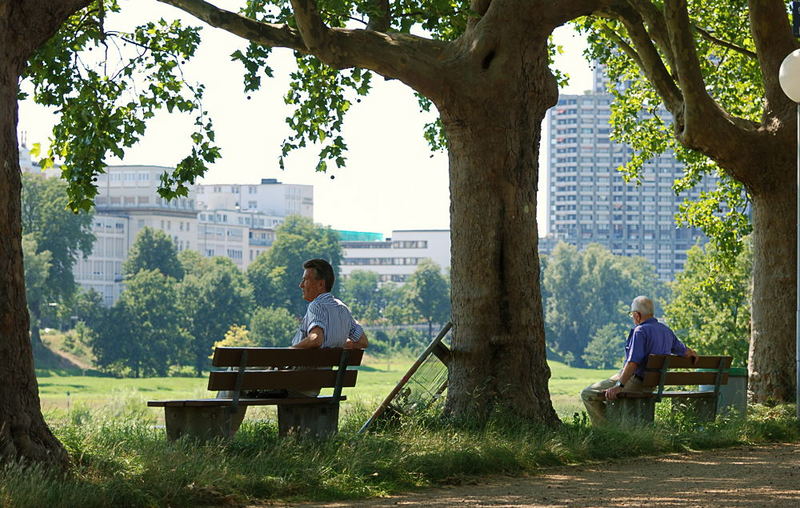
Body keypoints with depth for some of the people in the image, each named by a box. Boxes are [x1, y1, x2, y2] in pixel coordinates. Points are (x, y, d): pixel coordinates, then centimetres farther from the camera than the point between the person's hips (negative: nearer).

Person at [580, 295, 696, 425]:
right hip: (650, 386, 9)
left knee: (587, 394, -4)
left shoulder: (640, 331, -18)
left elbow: (633, 362, -28)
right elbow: (687, 353, 16)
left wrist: (619, 385, -31)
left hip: (634, 381, -9)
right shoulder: (666, 331, 8)